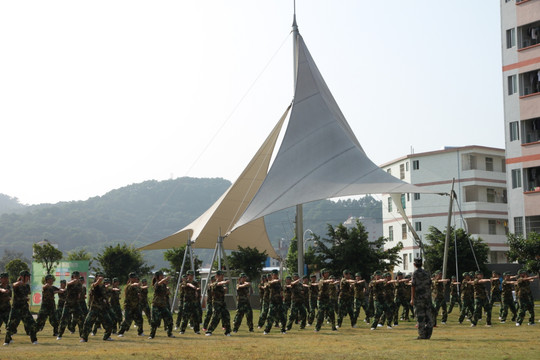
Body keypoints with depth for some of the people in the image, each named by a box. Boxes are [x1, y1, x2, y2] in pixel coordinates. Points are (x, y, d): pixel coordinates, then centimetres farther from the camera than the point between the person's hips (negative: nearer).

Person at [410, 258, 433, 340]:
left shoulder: (415, 273, -6)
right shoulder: (427, 273, 11)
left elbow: (413, 286, -10)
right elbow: (430, 285, 14)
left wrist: (412, 299, -9)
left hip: (418, 297, -5)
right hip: (427, 297, 5)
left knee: (420, 316, -3)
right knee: (428, 316, 5)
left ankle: (422, 335, -4)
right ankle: (428, 334, 5)